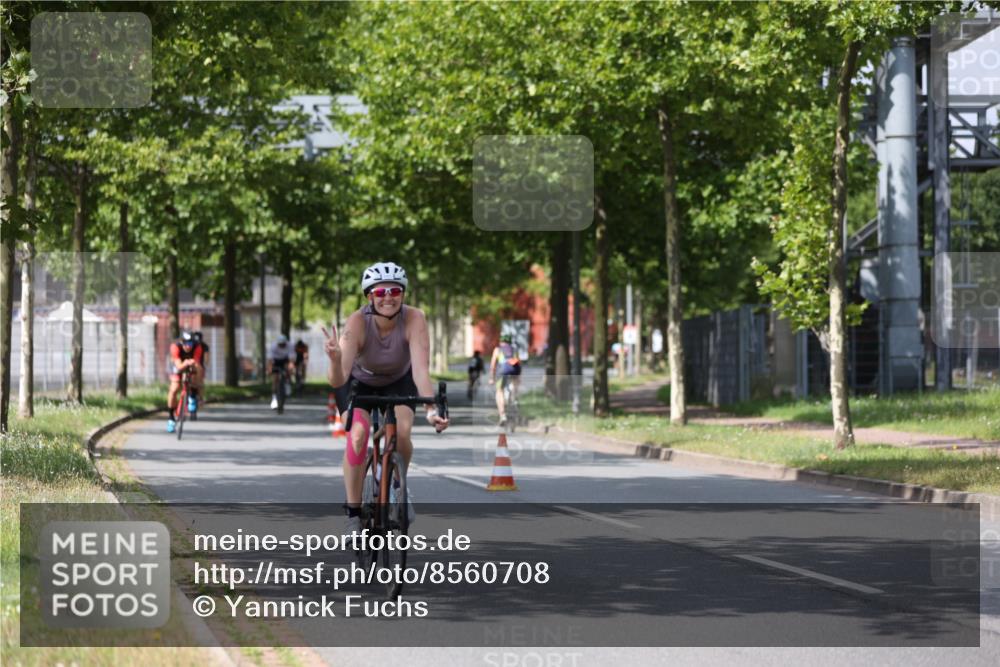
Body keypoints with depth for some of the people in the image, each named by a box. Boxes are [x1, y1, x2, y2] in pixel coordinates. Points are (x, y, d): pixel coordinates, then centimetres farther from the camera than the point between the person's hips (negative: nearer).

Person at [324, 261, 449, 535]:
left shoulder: (414, 319, -32)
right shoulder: (357, 322, -35)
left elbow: (421, 369, -40)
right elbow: (338, 380, -42)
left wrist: (430, 410, -55)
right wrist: (335, 360, -64)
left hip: (398, 381, 1)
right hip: (358, 382, -1)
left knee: (402, 433, -23)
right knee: (358, 435, -26)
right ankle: (353, 513, -12)